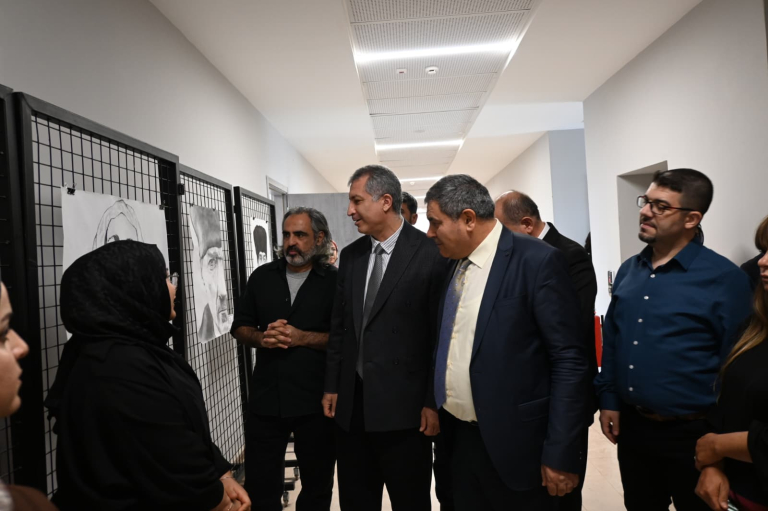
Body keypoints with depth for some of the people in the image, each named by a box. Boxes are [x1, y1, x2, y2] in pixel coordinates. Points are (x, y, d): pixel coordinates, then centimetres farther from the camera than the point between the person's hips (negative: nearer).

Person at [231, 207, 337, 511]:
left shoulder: (334, 281, -4)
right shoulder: (262, 277, 7)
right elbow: (240, 327, 9)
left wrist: (302, 337, -19)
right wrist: (262, 337, -11)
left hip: (316, 402, -2)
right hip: (265, 399, 3)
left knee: (317, 482, 16)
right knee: (259, 484, 14)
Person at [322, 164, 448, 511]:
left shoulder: (430, 254, -11)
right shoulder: (350, 255, 8)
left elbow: (440, 334, -10)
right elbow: (339, 325, 12)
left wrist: (434, 402, -10)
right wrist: (332, 386, 11)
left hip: (403, 403, -5)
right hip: (352, 401, 6)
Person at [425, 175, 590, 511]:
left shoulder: (537, 261, -14)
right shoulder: (453, 264, 6)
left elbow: (569, 362, -15)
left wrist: (561, 454, -15)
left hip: (514, 443, -6)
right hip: (459, 438, 6)